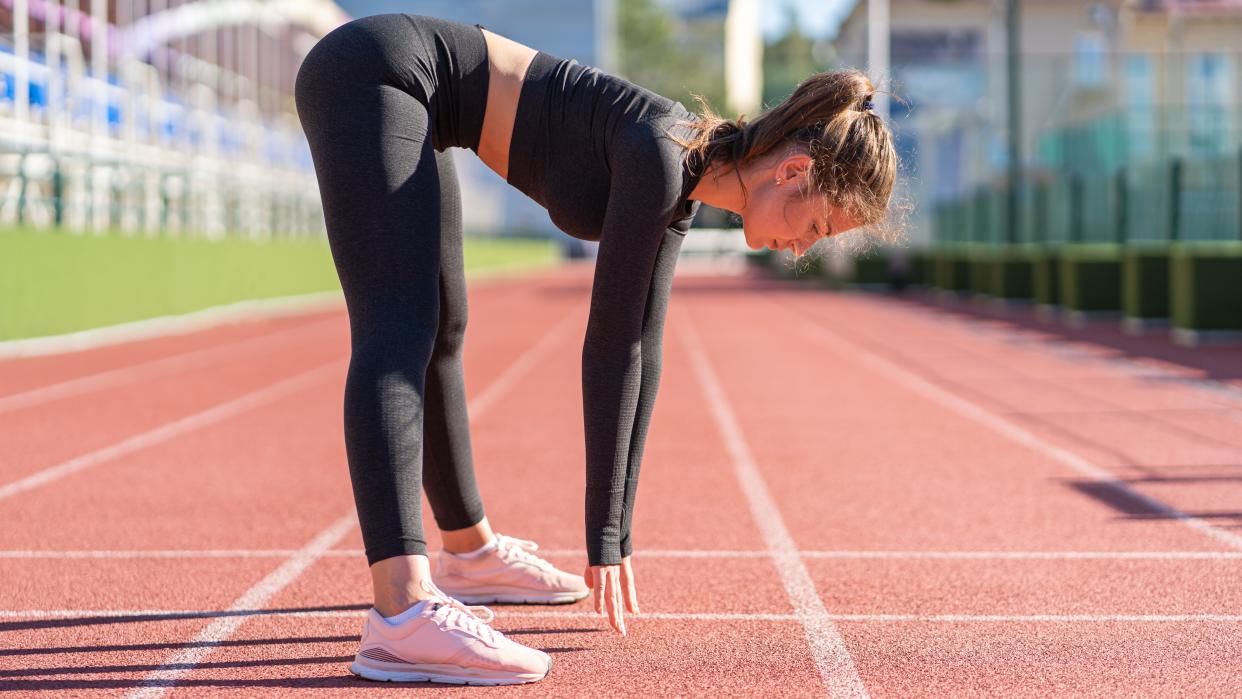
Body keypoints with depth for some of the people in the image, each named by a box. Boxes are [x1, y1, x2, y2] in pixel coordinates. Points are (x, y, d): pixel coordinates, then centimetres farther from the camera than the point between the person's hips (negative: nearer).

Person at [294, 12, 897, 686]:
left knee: (440, 333, 21)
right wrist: (605, 536, -13)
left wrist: (615, 532, 9)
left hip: (406, 96, 10)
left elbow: (640, 352, 8)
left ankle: (468, 552, 38)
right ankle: (403, 613, -38)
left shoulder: (680, 181, 6)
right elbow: (607, 347, -19)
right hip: (376, 71, -10)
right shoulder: (658, 156, -21)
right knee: (399, 338, -25)